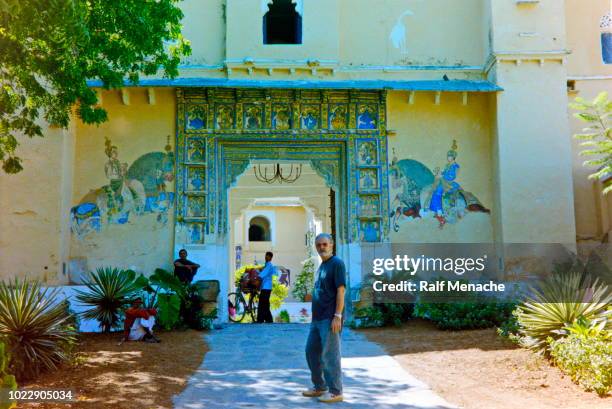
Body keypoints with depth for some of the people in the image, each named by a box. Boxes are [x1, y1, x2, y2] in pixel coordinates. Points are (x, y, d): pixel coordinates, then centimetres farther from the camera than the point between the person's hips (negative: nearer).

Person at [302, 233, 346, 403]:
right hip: (317, 318, 9)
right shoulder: (321, 266, 17)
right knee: (311, 351, 14)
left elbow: (340, 291, -15)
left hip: (330, 318, -9)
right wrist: (315, 315, 19)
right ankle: (319, 387, 27)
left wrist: (337, 316, -20)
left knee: (329, 354, -4)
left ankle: (335, 392, 7)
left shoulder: (337, 263, -9)